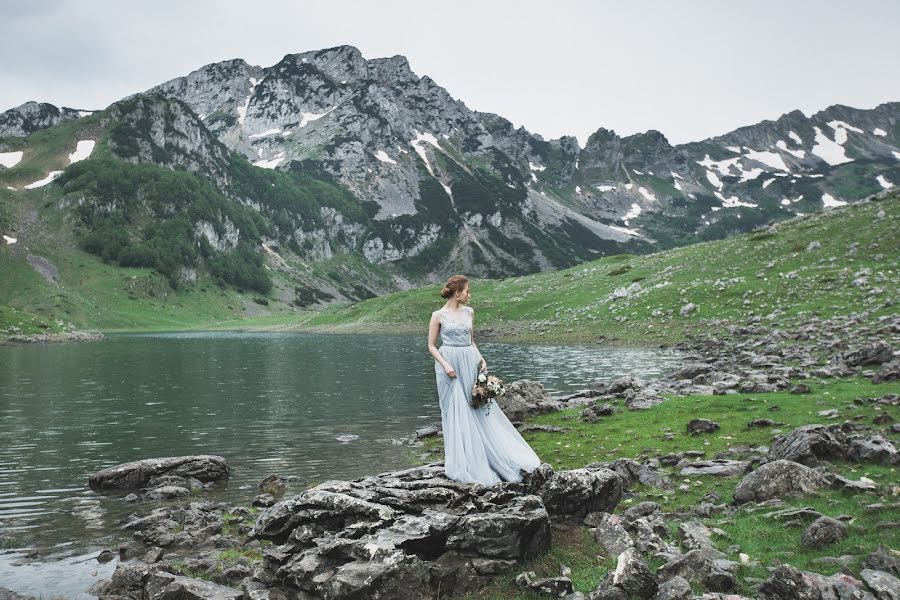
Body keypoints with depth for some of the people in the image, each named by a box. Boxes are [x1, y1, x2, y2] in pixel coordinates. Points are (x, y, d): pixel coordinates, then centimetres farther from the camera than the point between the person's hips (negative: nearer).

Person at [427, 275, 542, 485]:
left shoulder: (469, 312, 10)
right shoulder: (438, 316, -4)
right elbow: (431, 346, -2)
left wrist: (480, 358, 3)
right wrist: (445, 365, -14)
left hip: (470, 365, 4)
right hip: (450, 365, -4)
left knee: (479, 409, 4)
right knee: (456, 413, 0)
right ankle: (462, 465, 11)